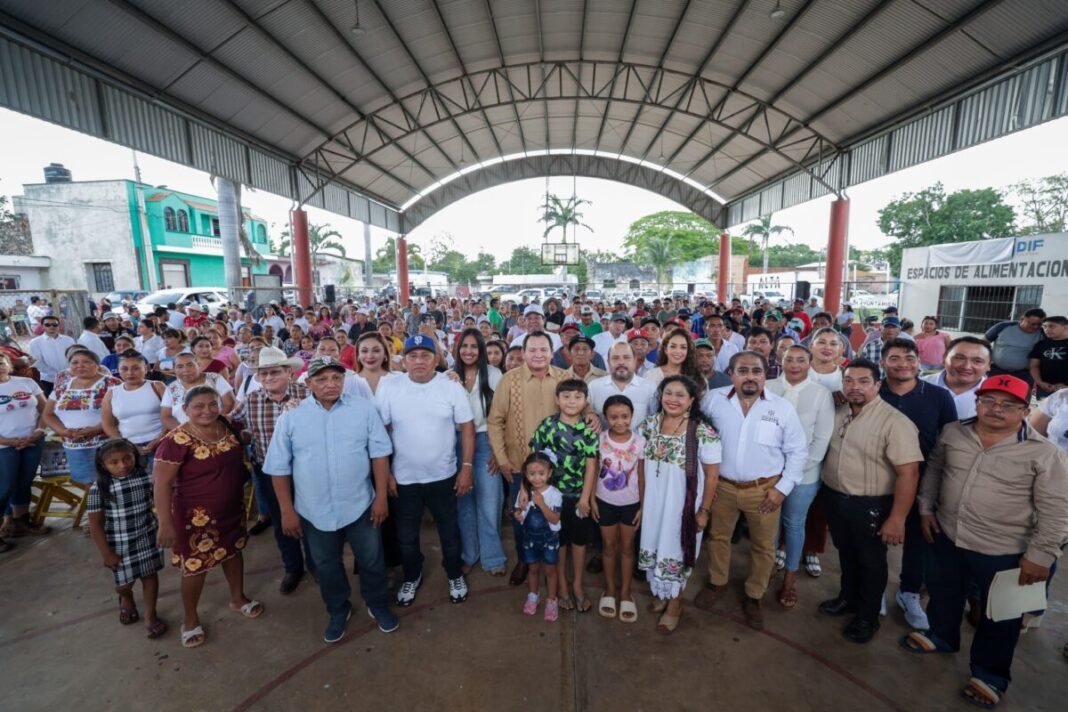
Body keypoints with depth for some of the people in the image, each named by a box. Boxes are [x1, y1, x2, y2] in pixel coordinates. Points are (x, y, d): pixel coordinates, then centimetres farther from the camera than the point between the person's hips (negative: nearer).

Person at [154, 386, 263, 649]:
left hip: (232, 508, 6)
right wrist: (165, 523, -21)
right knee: (196, 565, 10)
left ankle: (238, 598, 44)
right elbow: (162, 484, -20)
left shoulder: (227, 428, -6)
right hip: (197, 515, -6)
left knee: (233, 551, 21)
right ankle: (190, 620, 35)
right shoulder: (177, 441, -23)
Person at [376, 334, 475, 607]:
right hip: (403, 478, 1)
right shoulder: (388, 387, -8)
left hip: (443, 477, 0)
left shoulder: (452, 387, -9)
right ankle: (412, 577, 46)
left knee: (449, 532, 17)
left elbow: (467, 428, -5)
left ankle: (455, 575, 42)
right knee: (406, 535, 19)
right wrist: (385, 473, -4)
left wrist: (467, 467, -8)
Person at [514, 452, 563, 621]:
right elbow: (518, 518, -4)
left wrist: (541, 504, -34)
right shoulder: (524, 492, -12)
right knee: (533, 568, 20)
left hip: (549, 538, -2)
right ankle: (534, 595, 44)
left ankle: (551, 600, 34)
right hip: (530, 538, 3)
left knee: (550, 570, 13)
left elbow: (555, 519, -23)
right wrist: (521, 506, -26)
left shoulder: (554, 494, -21)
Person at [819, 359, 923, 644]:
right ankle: (847, 598, 45)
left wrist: (897, 519, -23)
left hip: (870, 505, -5)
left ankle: (867, 617, 35)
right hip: (834, 498, 6)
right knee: (846, 553, 23)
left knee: (870, 561, 15)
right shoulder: (839, 413, 0)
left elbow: (908, 473, -22)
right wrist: (827, 493, 11)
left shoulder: (895, 422, -20)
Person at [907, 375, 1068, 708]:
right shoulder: (952, 433, -5)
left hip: (1004, 552, -3)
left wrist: (1040, 555, -13)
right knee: (943, 593, 24)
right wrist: (926, 507, 6)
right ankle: (941, 636, 49)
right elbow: (934, 469, 8)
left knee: (998, 617, 16)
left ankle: (990, 674, 37)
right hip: (947, 537, 4)